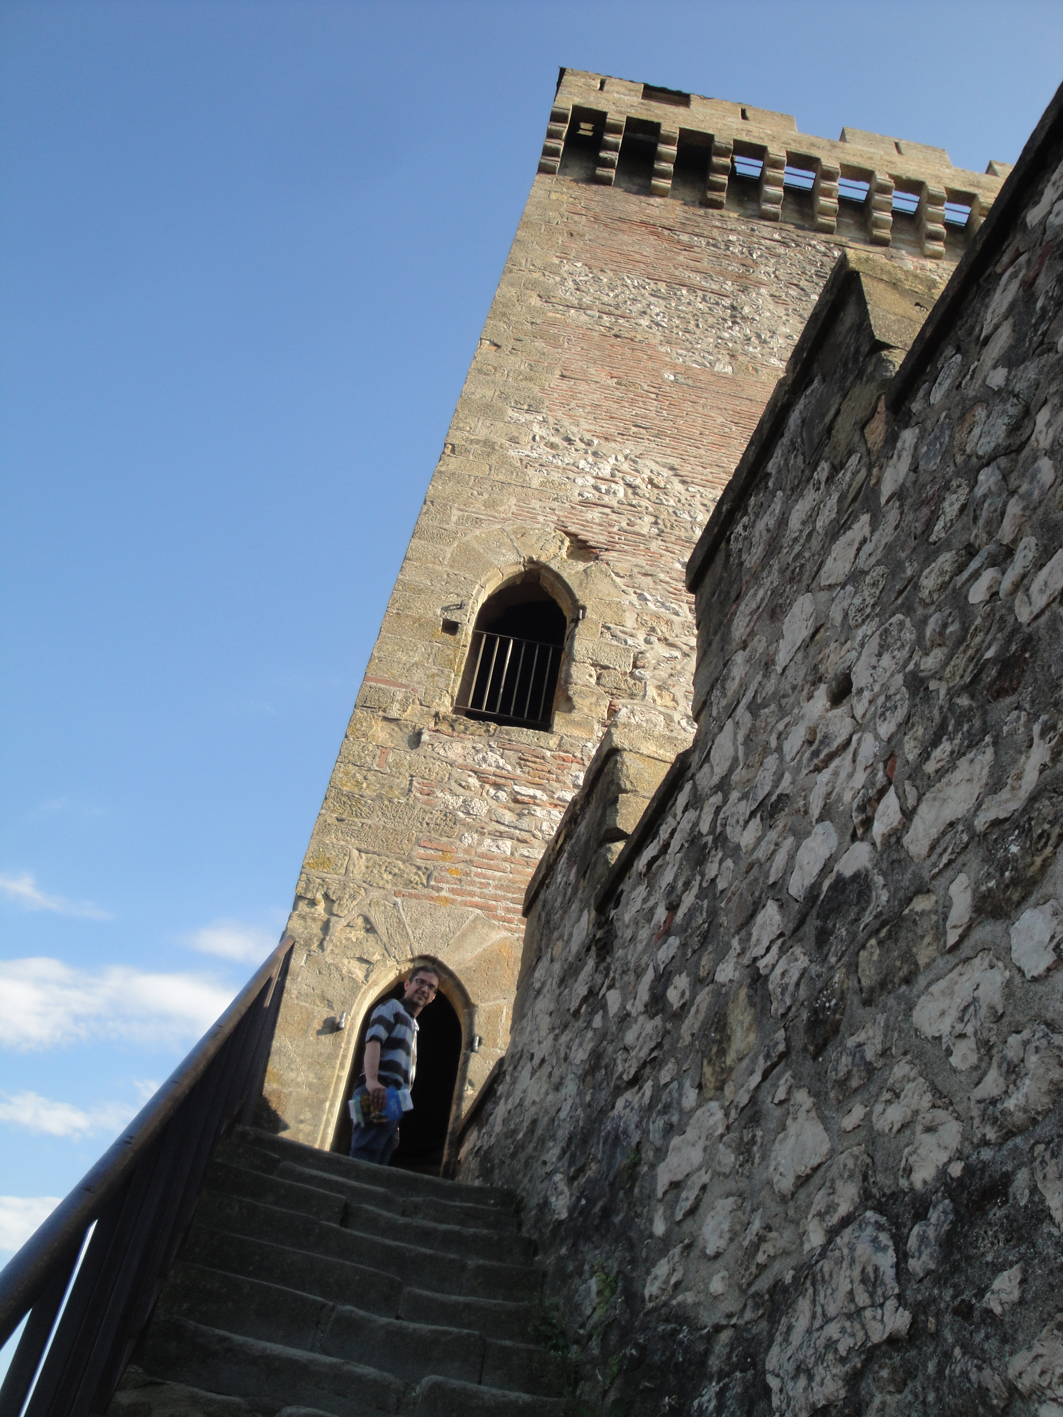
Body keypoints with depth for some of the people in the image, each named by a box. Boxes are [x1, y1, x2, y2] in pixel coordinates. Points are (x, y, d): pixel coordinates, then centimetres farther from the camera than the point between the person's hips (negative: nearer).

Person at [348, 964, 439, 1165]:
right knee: (363, 1165, -21)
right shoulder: (392, 1006, 7)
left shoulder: (413, 1026, 32)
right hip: (379, 1095, -8)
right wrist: (372, 1080, -30)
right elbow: (373, 1041, -12)